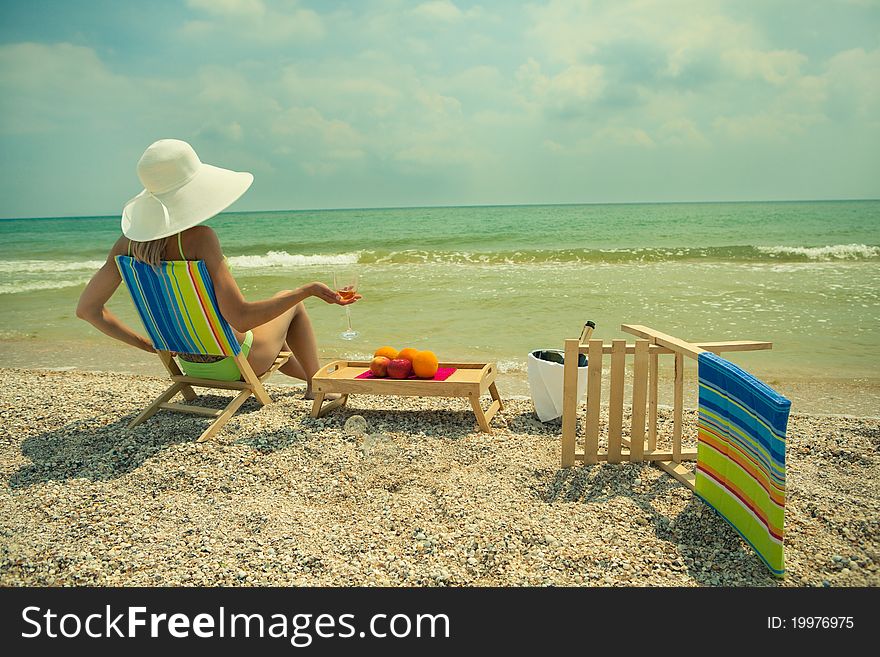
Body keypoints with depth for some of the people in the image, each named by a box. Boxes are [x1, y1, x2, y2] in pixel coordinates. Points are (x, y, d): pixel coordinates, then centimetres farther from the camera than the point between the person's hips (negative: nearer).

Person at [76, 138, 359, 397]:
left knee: (267, 326, 35)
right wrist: (309, 289, -25)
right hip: (233, 362, -6)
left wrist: (148, 345, 4)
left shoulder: (131, 238, -10)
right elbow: (241, 319, -33)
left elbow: (87, 308, -4)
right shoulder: (198, 238, -30)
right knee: (291, 301, 21)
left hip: (189, 362, 6)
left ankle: (309, 376, 56)